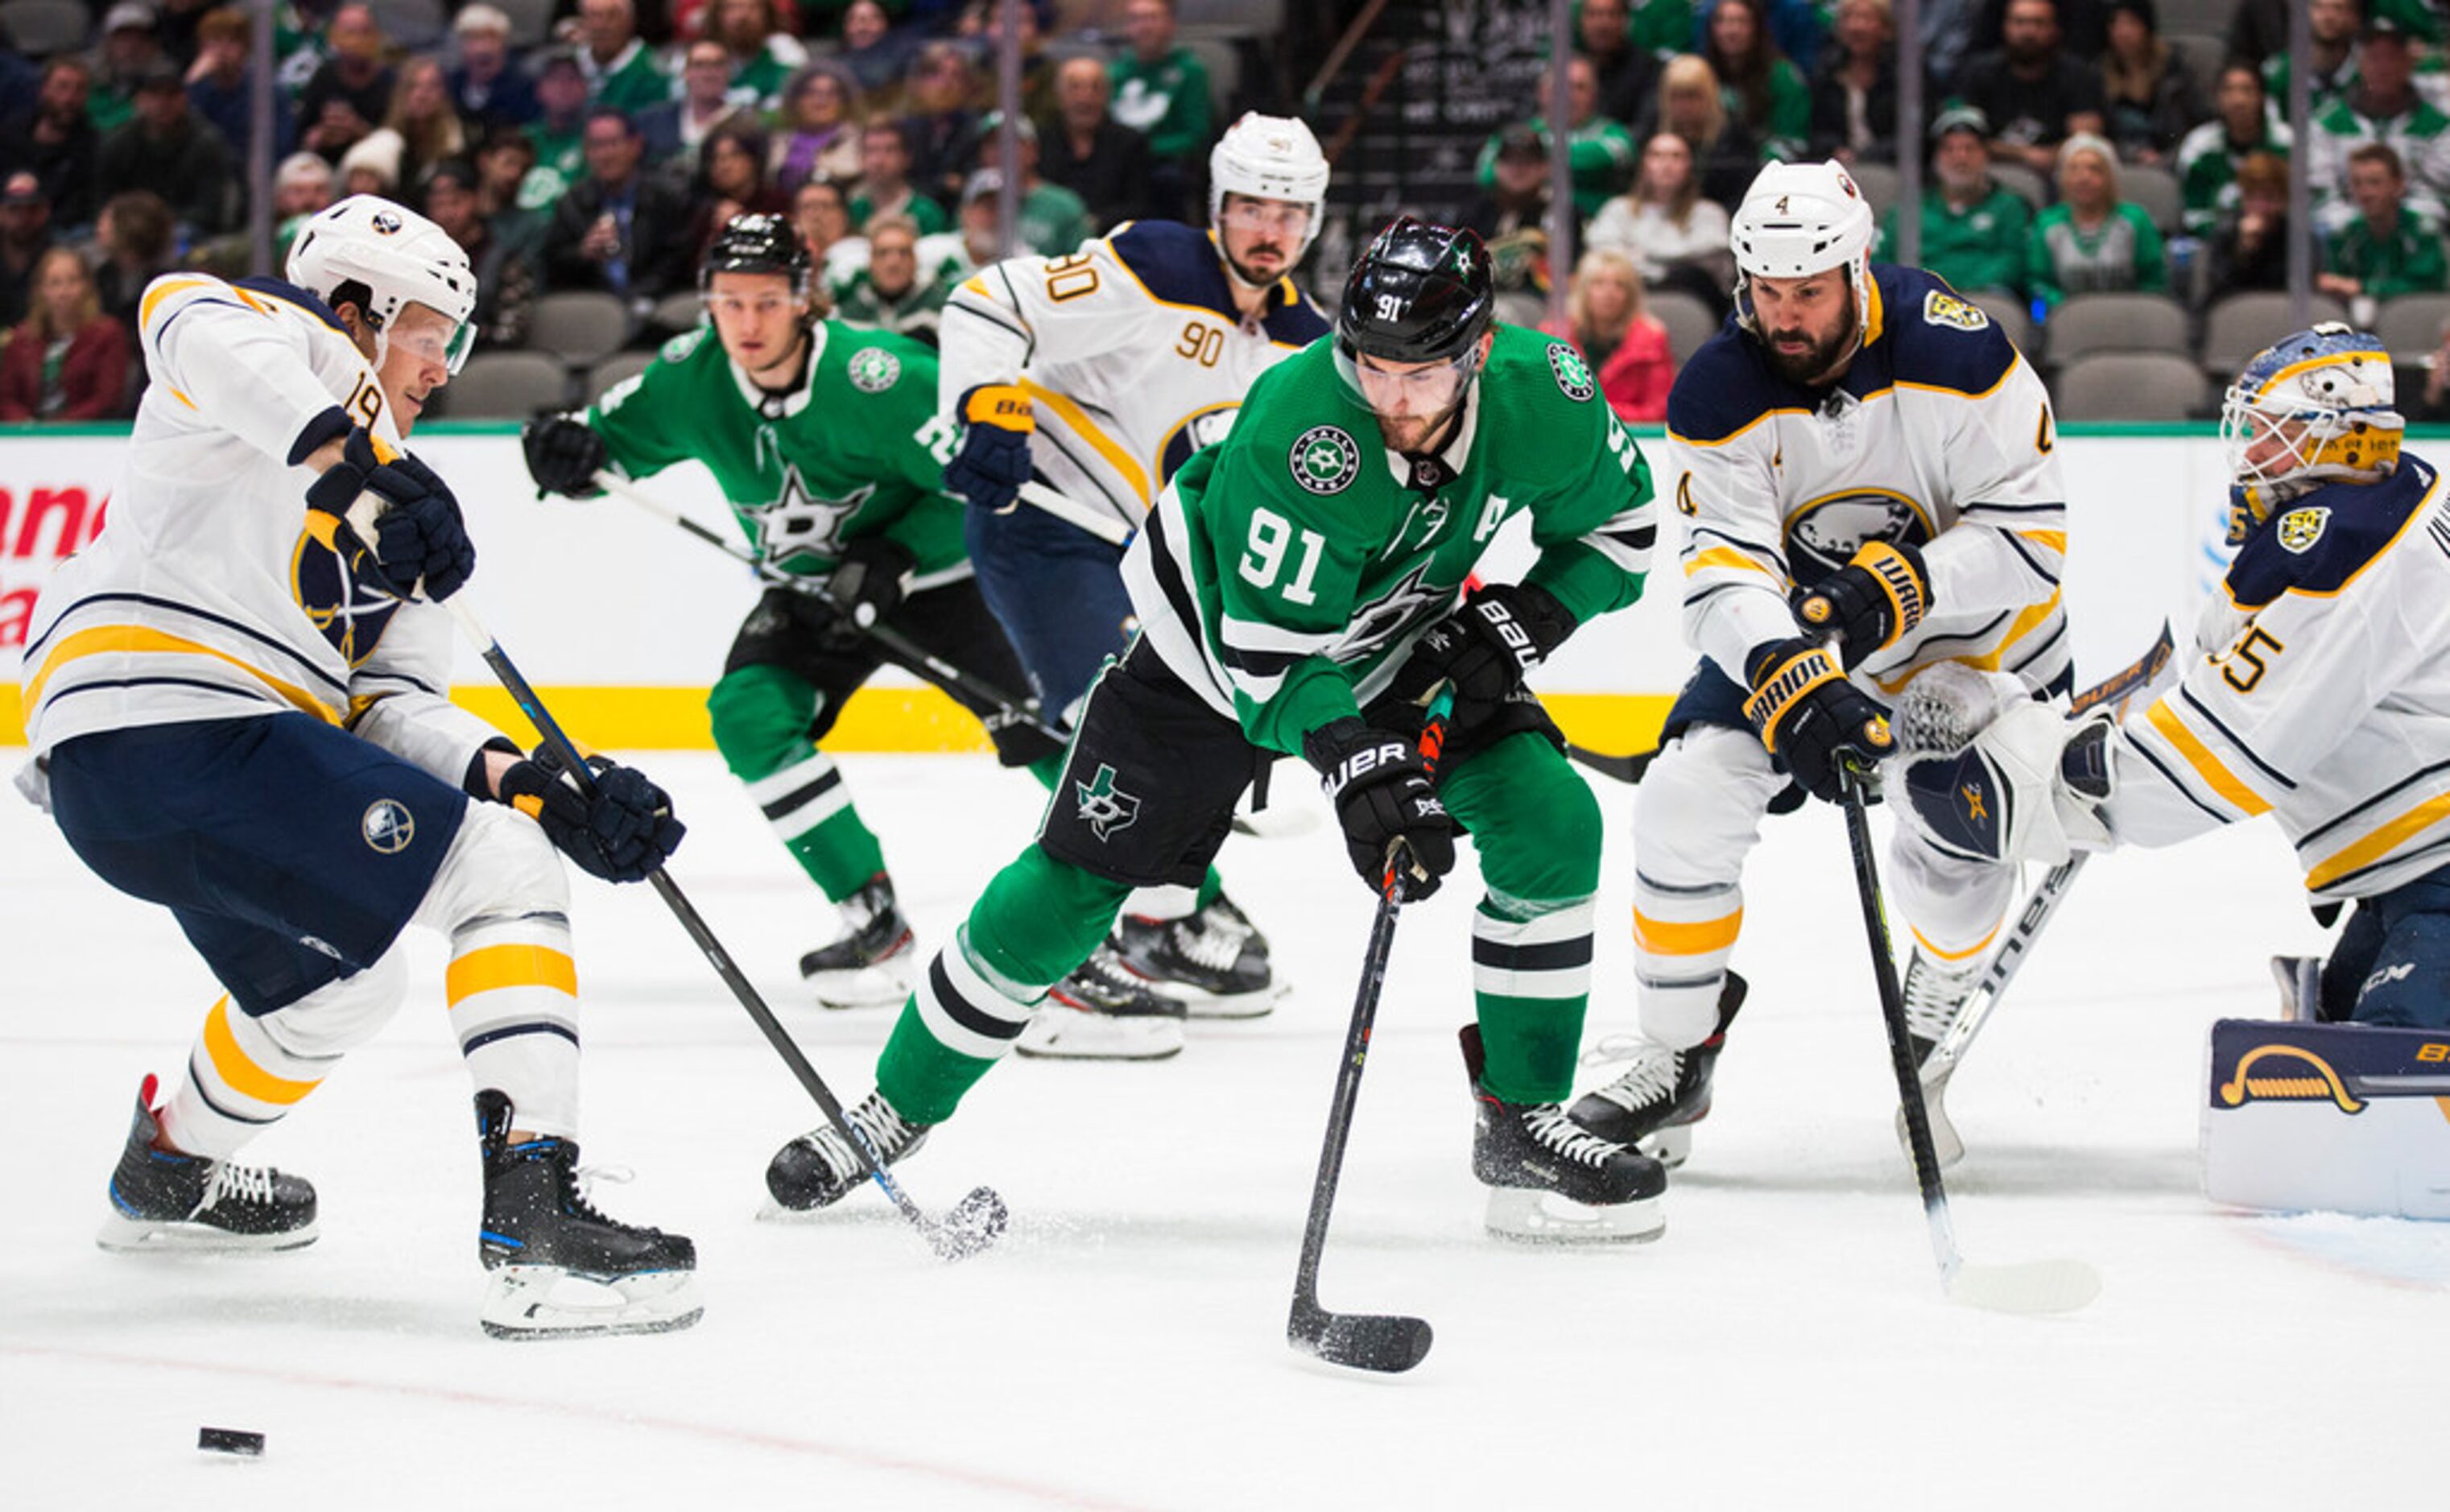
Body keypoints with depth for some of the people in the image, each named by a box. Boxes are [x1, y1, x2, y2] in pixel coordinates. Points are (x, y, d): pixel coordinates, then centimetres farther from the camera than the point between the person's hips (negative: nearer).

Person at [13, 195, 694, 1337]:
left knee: (341, 981, 33)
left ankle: (166, 1176, 55)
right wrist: (359, 458, -31)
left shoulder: (390, 520, 28)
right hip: (169, 722, -10)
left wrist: (540, 788, 0)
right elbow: (190, 320, -21)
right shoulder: (295, 345, 4)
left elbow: (390, 710, 16)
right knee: (500, 872, -13)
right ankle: (533, 1217, -22)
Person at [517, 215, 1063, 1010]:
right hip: (813, 587, 5)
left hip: (935, 565, -5)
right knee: (750, 714, -18)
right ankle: (874, 924, -10)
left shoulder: (874, 377, -29)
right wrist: (572, 452, -22)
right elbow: (617, 433, 2)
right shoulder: (693, 376, -13)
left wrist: (891, 562, -27)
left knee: (1036, 725, -16)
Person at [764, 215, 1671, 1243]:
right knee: (1074, 882, -3)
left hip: (1406, 650, 4)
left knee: (1553, 827, -15)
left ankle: (1520, 1124, -2)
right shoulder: (1293, 434, -38)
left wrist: (1512, 626, -18)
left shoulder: (1543, 395, -25)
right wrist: (1358, 768, -47)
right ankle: (898, 1110, 16)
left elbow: (1618, 524, -4)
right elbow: (1269, 653, -35)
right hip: (1221, 637, -4)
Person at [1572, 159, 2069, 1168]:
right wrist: (1790, 683, -45)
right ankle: (1677, 1056, 2)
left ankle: (1946, 976, 29)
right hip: (1788, 630, 2)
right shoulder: (1718, 394, -20)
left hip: (1976, 635, -2)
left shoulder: (1957, 355, -26)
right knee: (1686, 800, -15)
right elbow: (1722, 579, -26)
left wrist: (1897, 587, -36)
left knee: (1954, 855, -9)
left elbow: (2032, 536, -22)